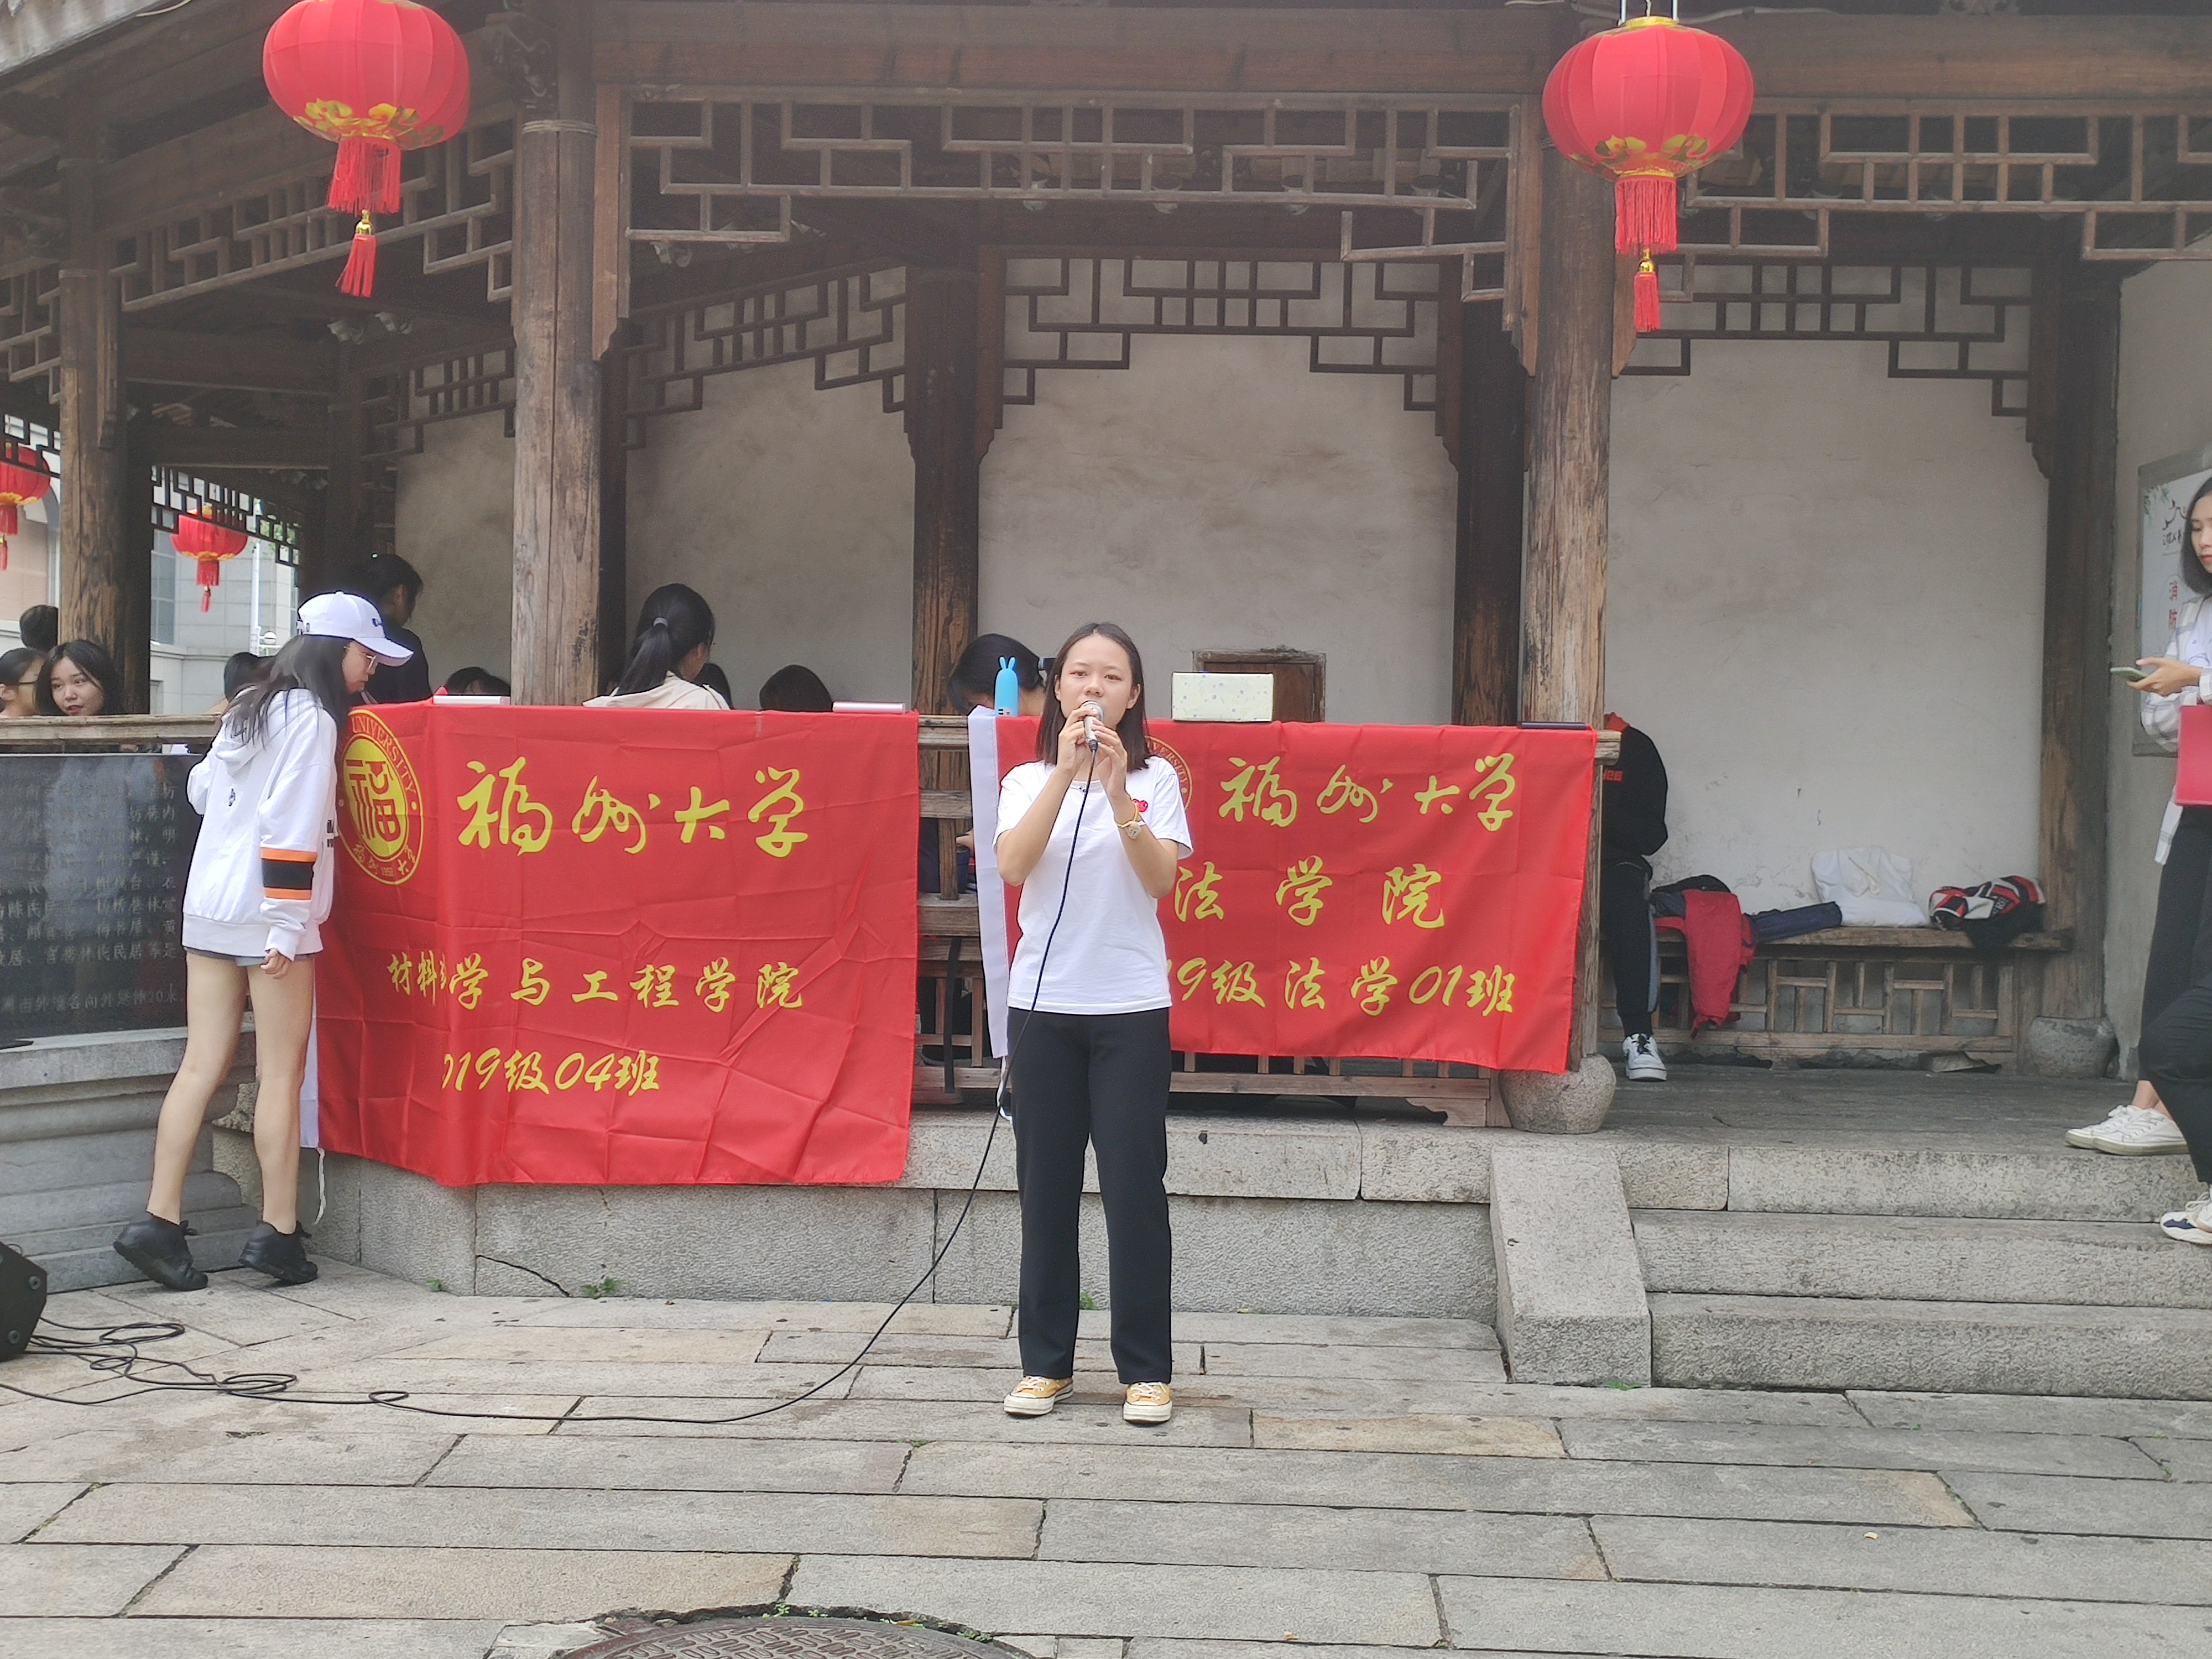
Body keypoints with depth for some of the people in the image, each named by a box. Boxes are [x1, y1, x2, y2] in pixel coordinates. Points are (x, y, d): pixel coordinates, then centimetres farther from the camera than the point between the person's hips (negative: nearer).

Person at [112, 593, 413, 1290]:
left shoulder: (251, 708, 16)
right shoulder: (312, 716, -8)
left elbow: (201, 786, 26)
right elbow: (293, 823, -16)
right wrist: (287, 924, -18)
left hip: (208, 908, 8)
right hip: (266, 913, -8)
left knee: (201, 1066, 6)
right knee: (281, 1074, 0)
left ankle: (159, 1220, 4)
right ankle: (278, 1231, 3)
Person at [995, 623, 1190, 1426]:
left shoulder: (1156, 779, 4)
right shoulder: (1028, 780, 6)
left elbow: (1162, 880, -11)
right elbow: (1012, 867, -13)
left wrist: (1116, 789, -20)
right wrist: (1066, 769, -19)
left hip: (1131, 1007, -1)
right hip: (1043, 1004, 1)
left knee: (1135, 1186, -2)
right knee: (1046, 1186, 6)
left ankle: (1147, 1368, 8)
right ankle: (1046, 1361, 16)